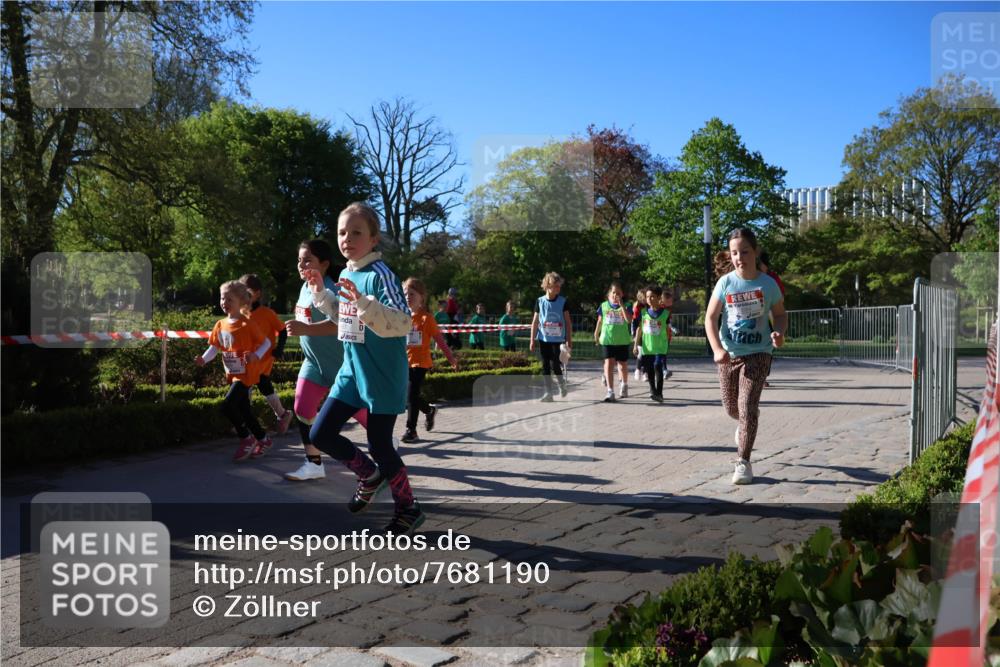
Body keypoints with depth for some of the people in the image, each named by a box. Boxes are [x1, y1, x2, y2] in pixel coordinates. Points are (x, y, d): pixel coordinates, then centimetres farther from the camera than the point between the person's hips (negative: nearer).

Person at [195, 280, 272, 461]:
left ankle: (246, 438, 1)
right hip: (232, 375, 8)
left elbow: (266, 342, -10)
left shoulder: (247, 324, -14)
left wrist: (256, 355, -28)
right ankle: (263, 439, 30)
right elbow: (214, 347, 7)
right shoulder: (220, 325, 5)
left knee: (227, 406, -18)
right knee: (243, 410, 13)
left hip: (246, 374, -7)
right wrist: (203, 359, -12)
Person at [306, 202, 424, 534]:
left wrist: (363, 301, -37)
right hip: (351, 371, 8)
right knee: (320, 435, 8)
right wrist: (321, 292, 13)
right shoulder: (346, 274, 6)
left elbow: (403, 323, -28)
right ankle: (371, 476, 32)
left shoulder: (380, 274, -17)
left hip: (383, 376, -8)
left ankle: (409, 509, 25)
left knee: (379, 444, 2)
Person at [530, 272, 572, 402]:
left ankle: (561, 382, 22)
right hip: (543, 339, 2)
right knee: (545, 366, 3)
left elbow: (568, 322, 3)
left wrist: (569, 341, 0)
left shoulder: (563, 301, -1)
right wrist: (532, 340, 3)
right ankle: (548, 392, 10)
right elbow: (535, 322, 6)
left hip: (558, 339, -2)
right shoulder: (540, 301, 2)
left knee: (555, 364, -9)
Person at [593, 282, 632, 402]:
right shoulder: (604, 305, 3)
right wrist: (596, 335, 21)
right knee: (609, 364, -10)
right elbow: (600, 321, 15)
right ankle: (610, 392, -11)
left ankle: (624, 385, 41)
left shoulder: (625, 306, -2)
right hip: (608, 340, 0)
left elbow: (629, 320, -20)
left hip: (622, 340, 0)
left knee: (623, 365, 12)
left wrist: (621, 304, -21)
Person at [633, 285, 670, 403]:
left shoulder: (665, 312, -3)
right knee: (649, 370, 10)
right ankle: (653, 391, 28)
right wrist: (636, 344, 5)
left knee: (658, 367, -16)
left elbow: (668, 330, 6)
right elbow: (639, 329, 7)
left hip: (660, 346, -3)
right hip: (647, 346, 3)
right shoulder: (644, 311, 3)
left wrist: (667, 344, 10)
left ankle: (659, 393, -12)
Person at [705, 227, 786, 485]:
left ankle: (744, 463, -1)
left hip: (758, 353, -2)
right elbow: (710, 318, -4)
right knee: (732, 409, 13)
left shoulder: (768, 284, -7)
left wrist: (779, 333, -17)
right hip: (729, 354, 2)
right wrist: (717, 349, -18)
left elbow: (780, 314, 6)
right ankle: (746, 422, 51)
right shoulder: (725, 283, -7)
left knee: (747, 407, -14)